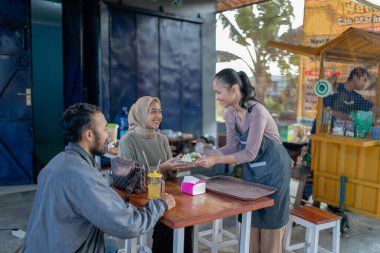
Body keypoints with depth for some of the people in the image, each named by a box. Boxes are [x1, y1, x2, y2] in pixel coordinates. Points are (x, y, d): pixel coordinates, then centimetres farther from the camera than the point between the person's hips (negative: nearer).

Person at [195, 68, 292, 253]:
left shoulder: (257, 113, -28)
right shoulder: (231, 113, -4)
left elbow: (249, 153, -27)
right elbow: (232, 146, -2)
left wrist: (215, 161, -28)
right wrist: (207, 156, -15)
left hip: (273, 169, -7)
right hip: (251, 169, 7)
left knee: (270, 222, 7)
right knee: (250, 220, 14)